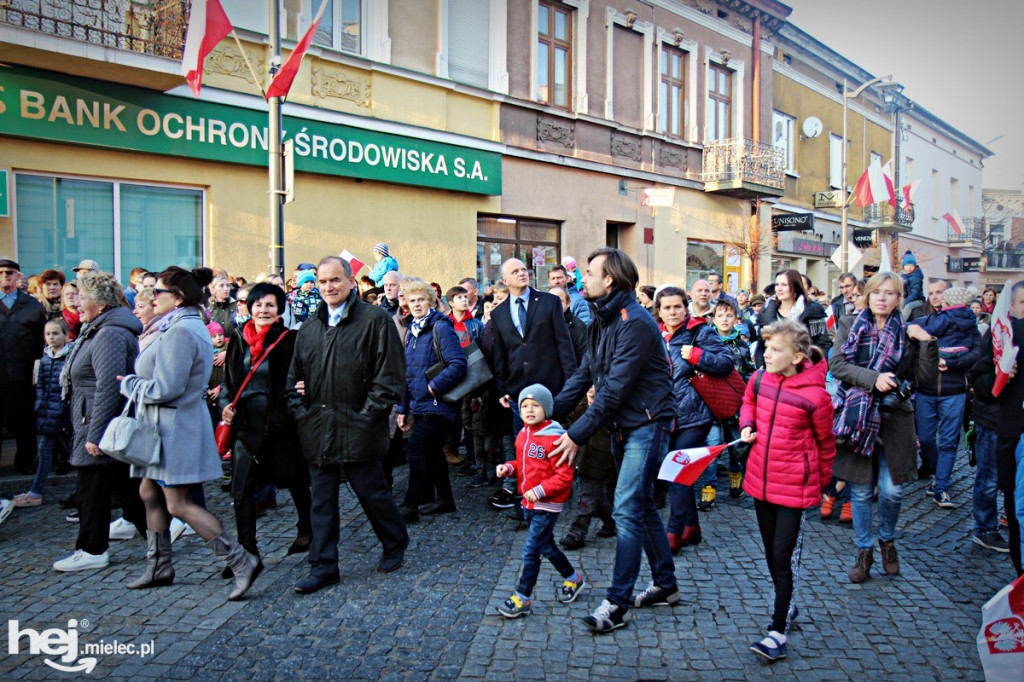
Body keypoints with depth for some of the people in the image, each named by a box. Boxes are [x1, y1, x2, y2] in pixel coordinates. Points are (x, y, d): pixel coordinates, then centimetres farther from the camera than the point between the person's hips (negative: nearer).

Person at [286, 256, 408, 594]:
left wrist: (368, 415, -13)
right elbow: (295, 376, 19)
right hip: (318, 430, 5)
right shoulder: (309, 328, 13)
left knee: (372, 493, 7)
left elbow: (389, 377, -10)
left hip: (357, 430, -5)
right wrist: (300, 412, 5)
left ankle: (395, 544, 32)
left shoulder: (375, 320, -6)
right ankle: (323, 566, 21)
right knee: (322, 500, 10)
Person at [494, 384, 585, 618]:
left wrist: (540, 490, -27)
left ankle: (522, 598, 10)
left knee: (530, 551, -3)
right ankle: (573, 578, 41)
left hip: (547, 505, -9)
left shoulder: (554, 438, -21)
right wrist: (508, 468, -1)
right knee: (545, 546, 21)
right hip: (528, 503, 9)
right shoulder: (522, 436, 5)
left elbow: (564, 476, -22)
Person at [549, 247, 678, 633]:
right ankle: (666, 586, 30)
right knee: (642, 506, 16)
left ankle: (617, 604, -1)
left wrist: (578, 434, -22)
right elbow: (583, 376, 10)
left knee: (627, 509, -9)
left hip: (646, 425, -9)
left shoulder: (635, 323, -20)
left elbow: (615, 388, -24)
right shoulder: (601, 321, 10)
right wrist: (549, 415, 1)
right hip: (622, 427, 10)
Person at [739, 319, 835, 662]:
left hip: (794, 486, -5)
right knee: (771, 552, 18)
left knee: (784, 557, -2)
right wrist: (747, 425, 0)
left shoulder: (815, 396, -18)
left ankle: (778, 633, 7)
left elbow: (825, 442, -2)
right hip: (760, 481, 6)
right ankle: (787, 605, 39)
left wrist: (822, 480, 10)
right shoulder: (759, 380, -5)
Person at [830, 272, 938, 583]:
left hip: (894, 418, 1)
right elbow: (836, 364, -8)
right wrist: (873, 379, -19)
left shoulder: (908, 333, 5)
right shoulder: (850, 325, 3)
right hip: (857, 415, 0)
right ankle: (864, 551, 23)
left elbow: (926, 377, 0)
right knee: (860, 490, 6)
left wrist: (928, 343, -11)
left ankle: (887, 540, 30)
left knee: (892, 490, 1)